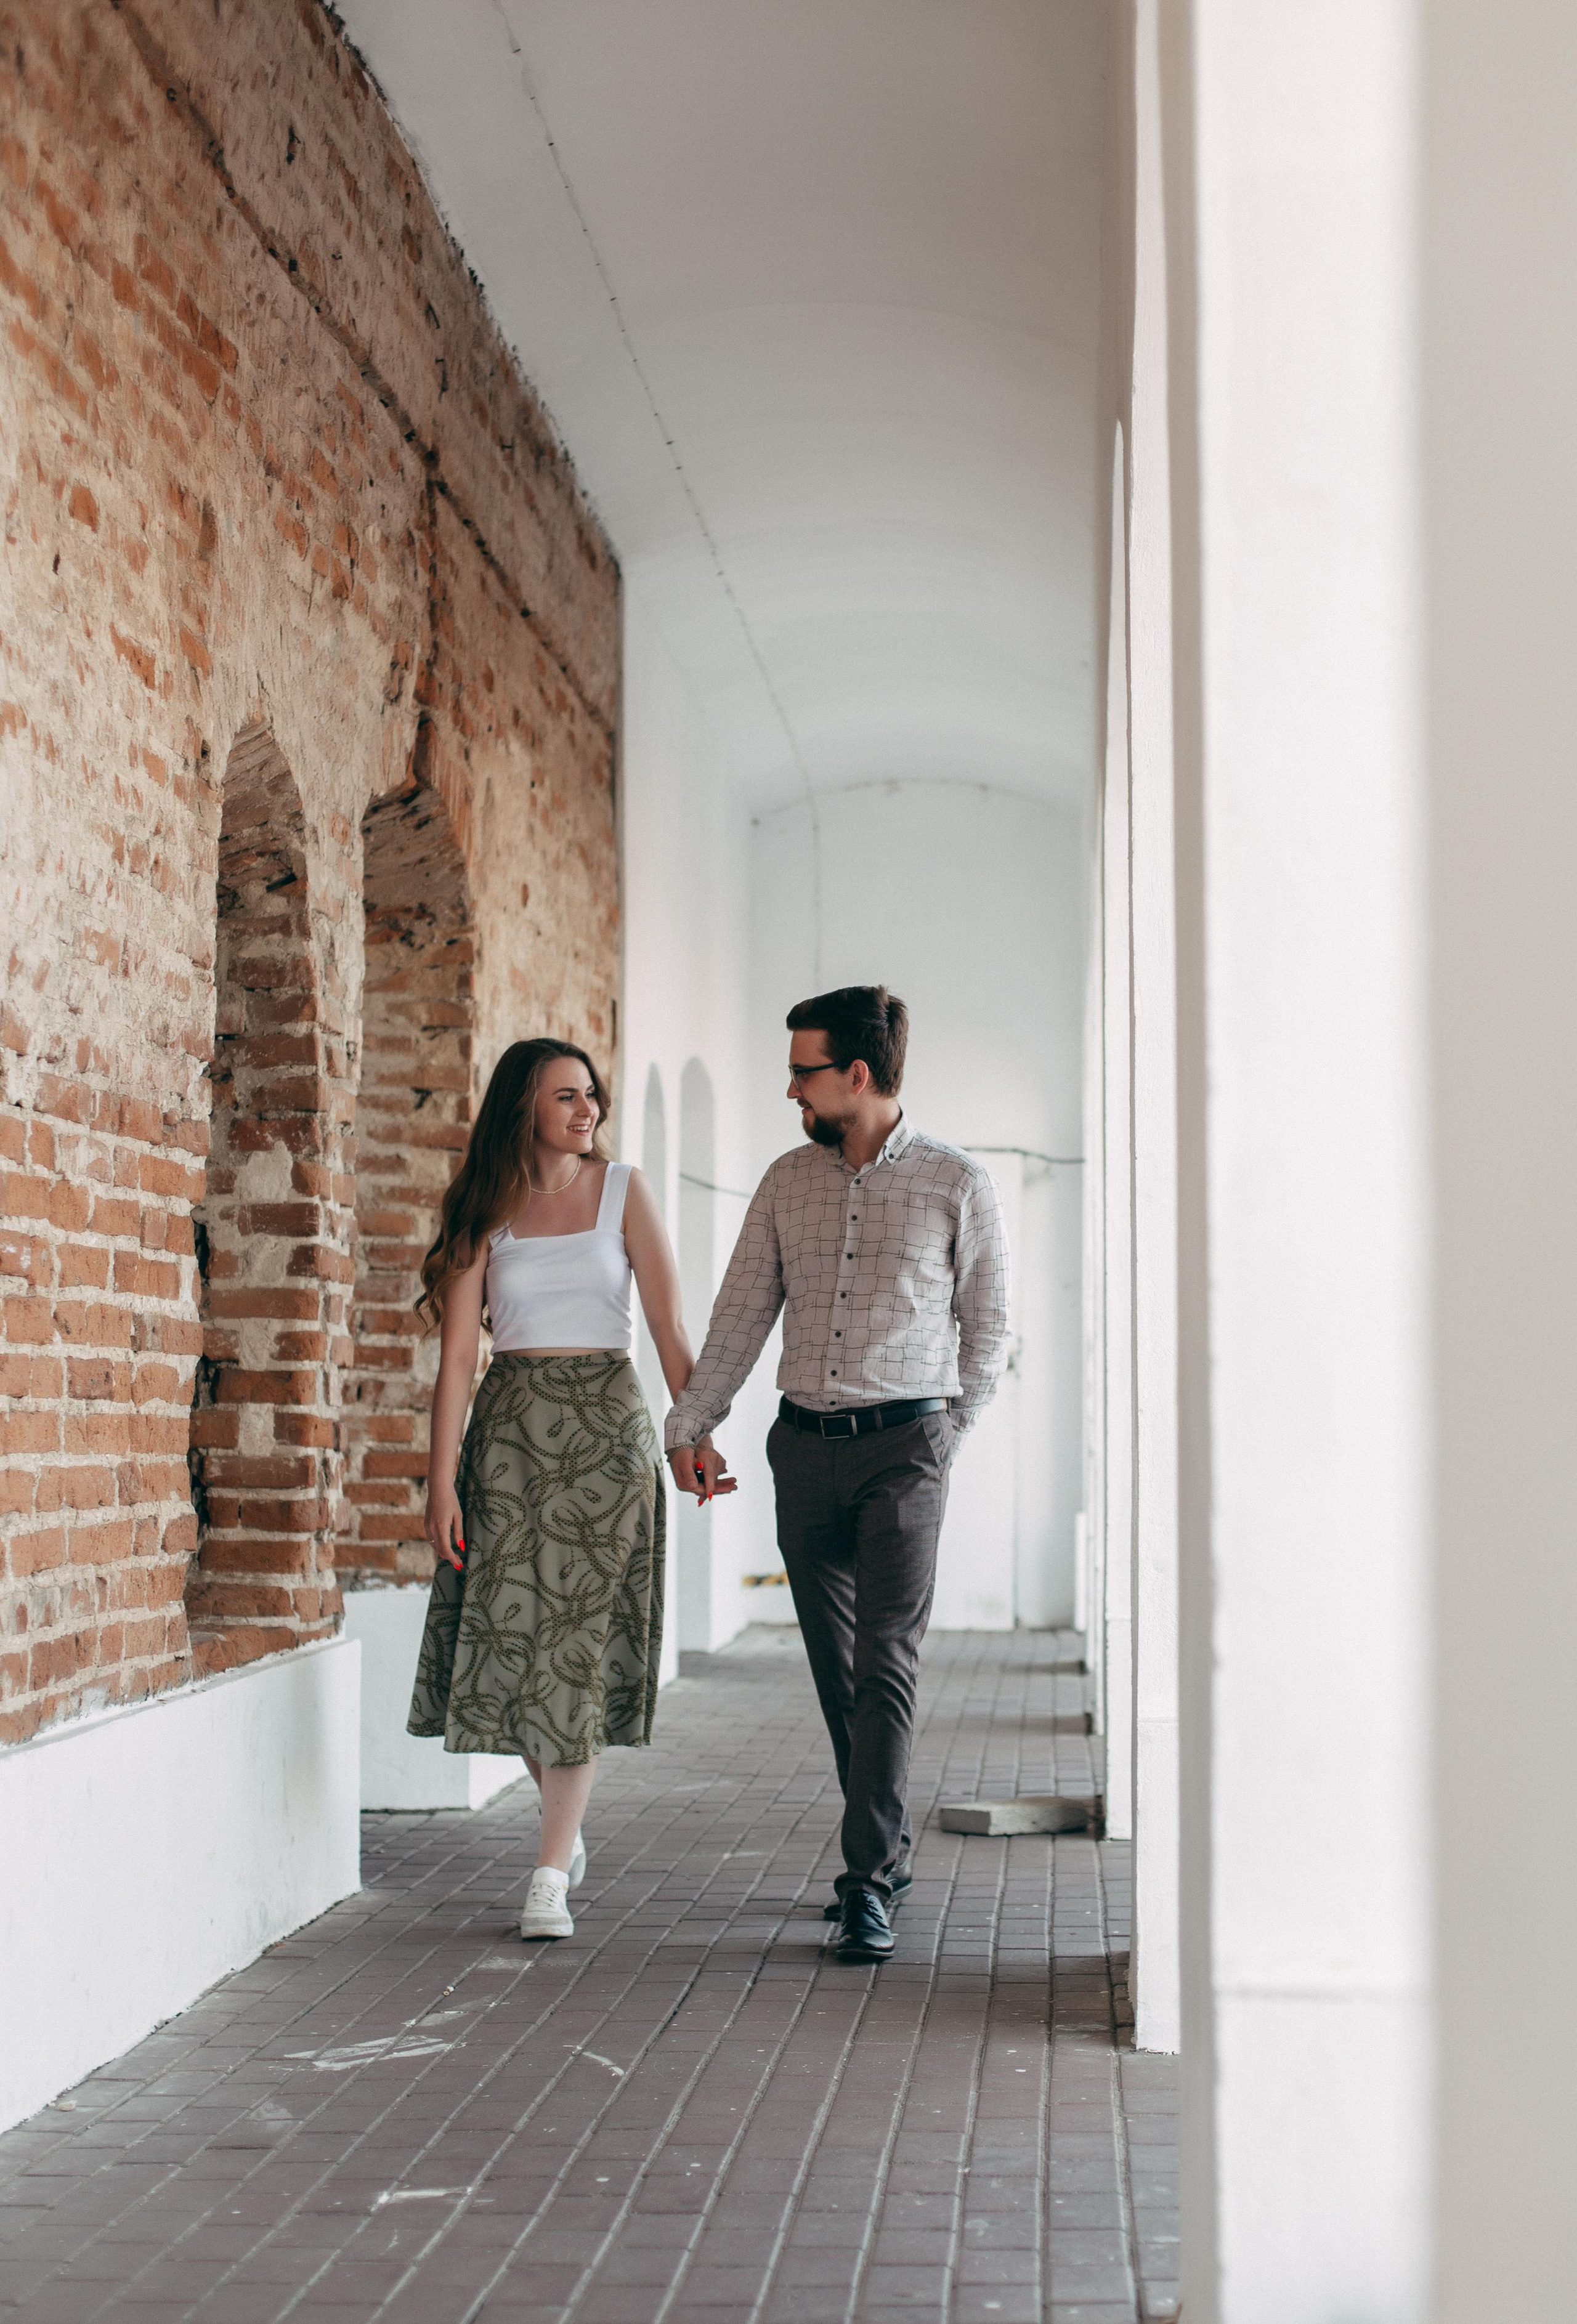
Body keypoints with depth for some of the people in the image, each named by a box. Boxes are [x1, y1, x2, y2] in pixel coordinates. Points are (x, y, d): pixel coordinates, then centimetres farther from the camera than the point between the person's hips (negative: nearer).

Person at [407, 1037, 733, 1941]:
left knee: (583, 1644, -5)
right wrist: (442, 1479, -7)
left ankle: (551, 1876, -3)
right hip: (509, 1426, 1)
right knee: (509, 1632, 1)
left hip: (606, 1425, -1)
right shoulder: (487, 1209, 4)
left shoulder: (624, 1190, 4)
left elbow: (670, 1324, -1)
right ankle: (568, 1825, 26)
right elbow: (458, 1351, 0)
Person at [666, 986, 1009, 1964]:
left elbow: (988, 1326, 5)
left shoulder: (959, 1184, -3)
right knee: (836, 1669, 9)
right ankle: (887, 1853, 22)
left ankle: (869, 1887, -13)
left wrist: (944, 1437, 5)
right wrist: (692, 1425, 9)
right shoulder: (789, 1180, 9)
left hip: (903, 1444, -5)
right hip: (804, 1444, 5)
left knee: (887, 1665, -12)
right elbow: (742, 1311, 13)